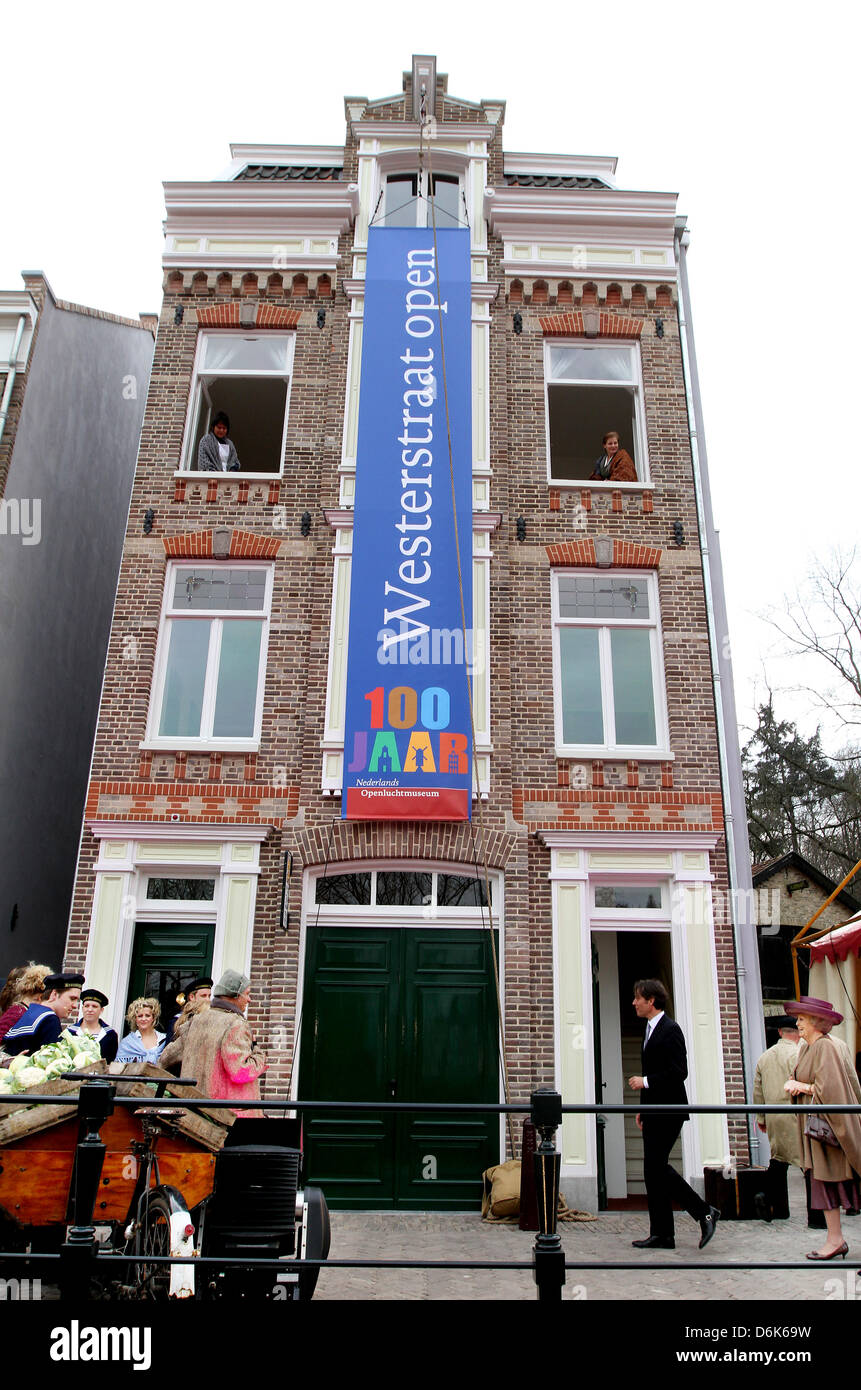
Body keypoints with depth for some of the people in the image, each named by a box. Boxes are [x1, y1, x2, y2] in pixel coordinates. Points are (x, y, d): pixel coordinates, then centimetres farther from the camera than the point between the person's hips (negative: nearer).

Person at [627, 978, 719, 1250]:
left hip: (668, 1111, -10)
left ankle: (704, 1212, 2)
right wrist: (643, 1107, 16)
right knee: (654, 1169, 9)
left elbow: (678, 1072, -21)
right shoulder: (651, 1029, 16)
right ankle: (661, 1234, 14)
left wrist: (645, 1082, -17)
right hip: (654, 1112, 10)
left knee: (656, 1167, -10)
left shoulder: (670, 1029, -13)